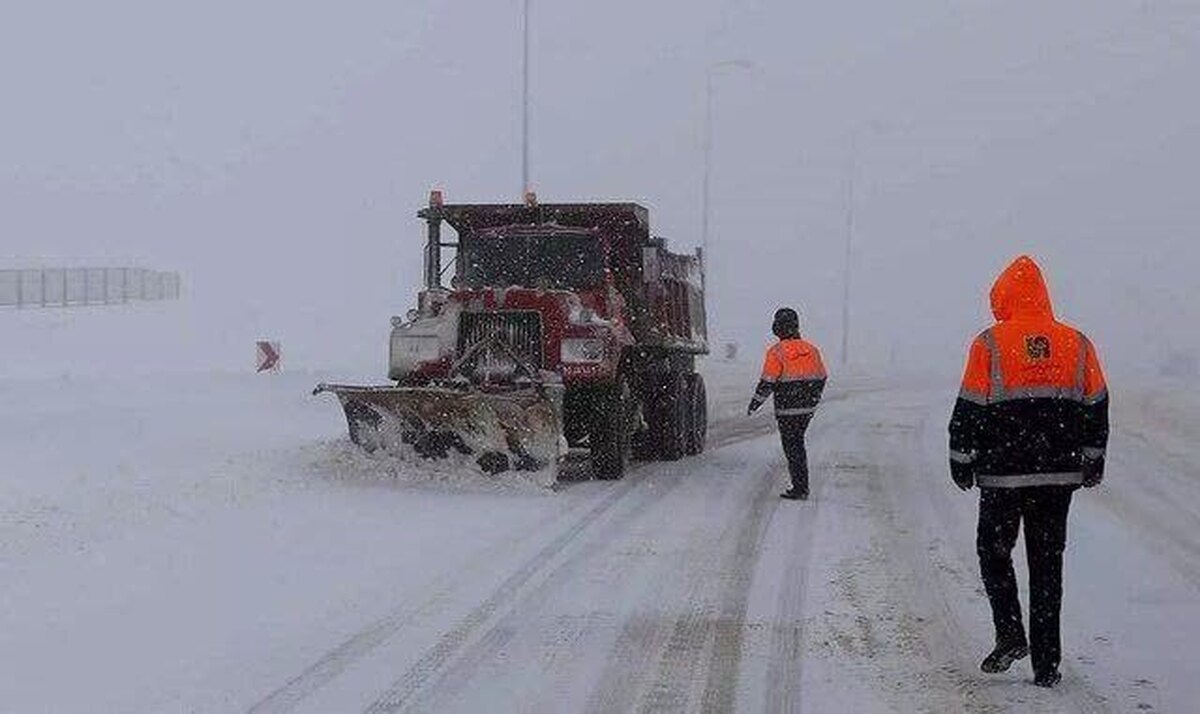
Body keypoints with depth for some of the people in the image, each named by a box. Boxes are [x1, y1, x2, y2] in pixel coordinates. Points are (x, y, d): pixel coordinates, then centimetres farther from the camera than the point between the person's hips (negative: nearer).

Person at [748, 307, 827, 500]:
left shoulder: (777, 352, -13)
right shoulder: (811, 349, 6)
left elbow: (767, 383, -14)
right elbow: (821, 378, 13)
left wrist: (754, 404, -2)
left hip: (787, 410, -6)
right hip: (807, 408, 6)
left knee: (792, 448, 1)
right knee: (798, 444, 19)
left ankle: (800, 489, 1)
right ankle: (802, 487, 22)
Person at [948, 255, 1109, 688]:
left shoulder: (989, 344, -6)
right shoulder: (1077, 344, 4)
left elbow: (969, 409, -5)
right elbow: (1097, 408, 10)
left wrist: (961, 460, 5)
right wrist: (1093, 460, 20)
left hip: (1003, 474, -3)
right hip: (1059, 474, 3)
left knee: (994, 551, 14)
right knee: (1047, 563, 8)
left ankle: (1010, 635, -2)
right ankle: (1046, 663, 8)